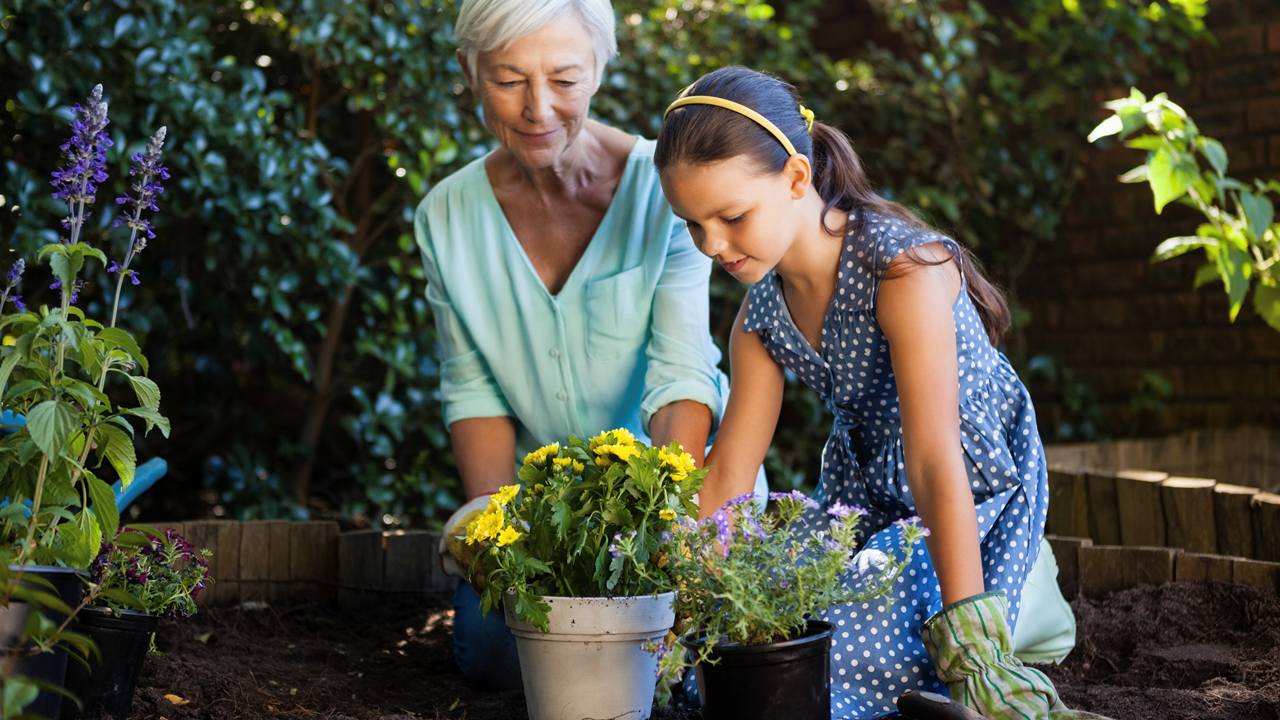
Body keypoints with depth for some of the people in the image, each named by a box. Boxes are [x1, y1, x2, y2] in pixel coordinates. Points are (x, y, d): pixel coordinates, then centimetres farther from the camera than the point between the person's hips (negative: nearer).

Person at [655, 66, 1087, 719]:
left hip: (973, 499, -8)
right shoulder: (759, 317, -3)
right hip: (861, 503, 8)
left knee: (842, 653, -29)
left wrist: (971, 643, -36)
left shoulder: (903, 270, -27)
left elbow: (935, 461, -33)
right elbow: (727, 473, -1)